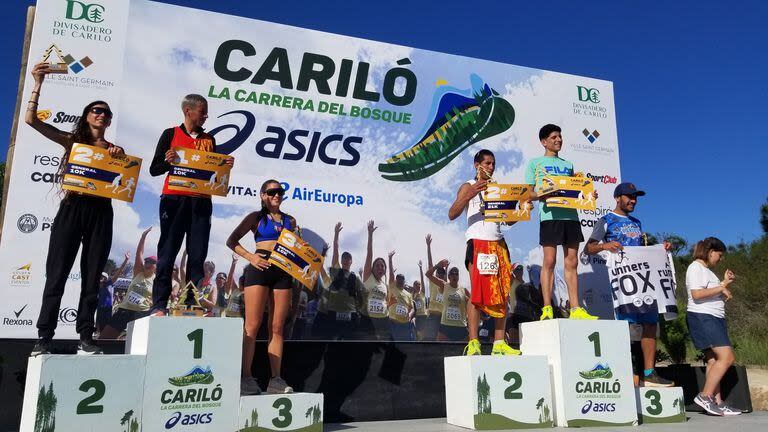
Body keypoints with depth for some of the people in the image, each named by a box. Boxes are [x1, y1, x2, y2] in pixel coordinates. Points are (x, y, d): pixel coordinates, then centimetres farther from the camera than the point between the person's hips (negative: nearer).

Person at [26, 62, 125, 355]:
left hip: (100, 212, 1)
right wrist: (38, 83, -4)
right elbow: (31, 119, 1)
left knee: (92, 278, 3)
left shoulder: (115, 149, 14)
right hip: (72, 208, -1)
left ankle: (85, 339, 8)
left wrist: (119, 158, -15)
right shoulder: (72, 140, 10)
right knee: (57, 274, -3)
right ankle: (44, 338, 3)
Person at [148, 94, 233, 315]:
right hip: (174, 200, -3)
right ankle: (159, 305, 1)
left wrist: (225, 166, -2)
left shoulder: (209, 139, 17)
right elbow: (154, 169, 4)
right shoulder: (171, 134, 6)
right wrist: (168, 161, -15)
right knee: (167, 253, -2)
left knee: (198, 256, 0)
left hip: (201, 202, 3)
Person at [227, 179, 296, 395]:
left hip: (283, 272, 4)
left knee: (277, 328, 4)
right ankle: (246, 377, 0)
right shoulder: (257, 217, 7)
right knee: (252, 326, -6)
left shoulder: (290, 220, 18)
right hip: (260, 269, -4)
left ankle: (275, 379, 9)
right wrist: (251, 257, -10)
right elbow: (232, 241, 3)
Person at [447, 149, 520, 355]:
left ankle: (499, 343, 3)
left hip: (498, 243, 5)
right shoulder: (468, 187, 6)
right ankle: (473, 343, -11)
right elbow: (452, 214, -7)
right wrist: (469, 196, -20)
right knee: (477, 292, -12)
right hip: (478, 243, -5)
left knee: (501, 294, 1)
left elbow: (509, 219, 19)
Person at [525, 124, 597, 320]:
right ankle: (547, 309, -6)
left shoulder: (568, 164, 26)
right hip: (550, 214, -5)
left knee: (572, 262, 3)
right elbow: (528, 193, 4)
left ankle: (575, 309, 5)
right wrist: (541, 195, -17)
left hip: (571, 214, 5)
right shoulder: (536, 163, 12)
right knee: (549, 261, -8)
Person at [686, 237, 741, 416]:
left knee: (713, 360, 3)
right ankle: (705, 396, -12)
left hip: (715, 319, 10)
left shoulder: (707, 270, 24)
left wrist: (725, 284, 15)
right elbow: (697, 294, -20)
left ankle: (717, 402, 1)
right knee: (727, 357, -15)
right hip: (702, 317, -10)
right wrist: (721, 288, -11)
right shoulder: (696, 267, -6)